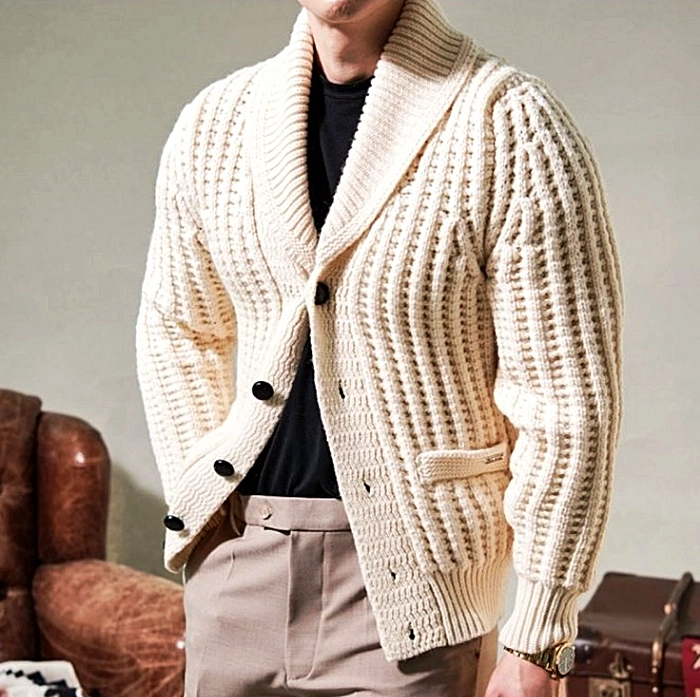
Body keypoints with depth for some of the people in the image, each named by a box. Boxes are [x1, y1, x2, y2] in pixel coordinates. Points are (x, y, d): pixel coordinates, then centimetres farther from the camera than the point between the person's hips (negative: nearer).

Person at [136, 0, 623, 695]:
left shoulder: (515, 129, -12)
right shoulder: (213, 124, 4)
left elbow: (568, 408, -12)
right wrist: (196, 499, 10)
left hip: (409, 580, -4)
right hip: (238, 556, 5)